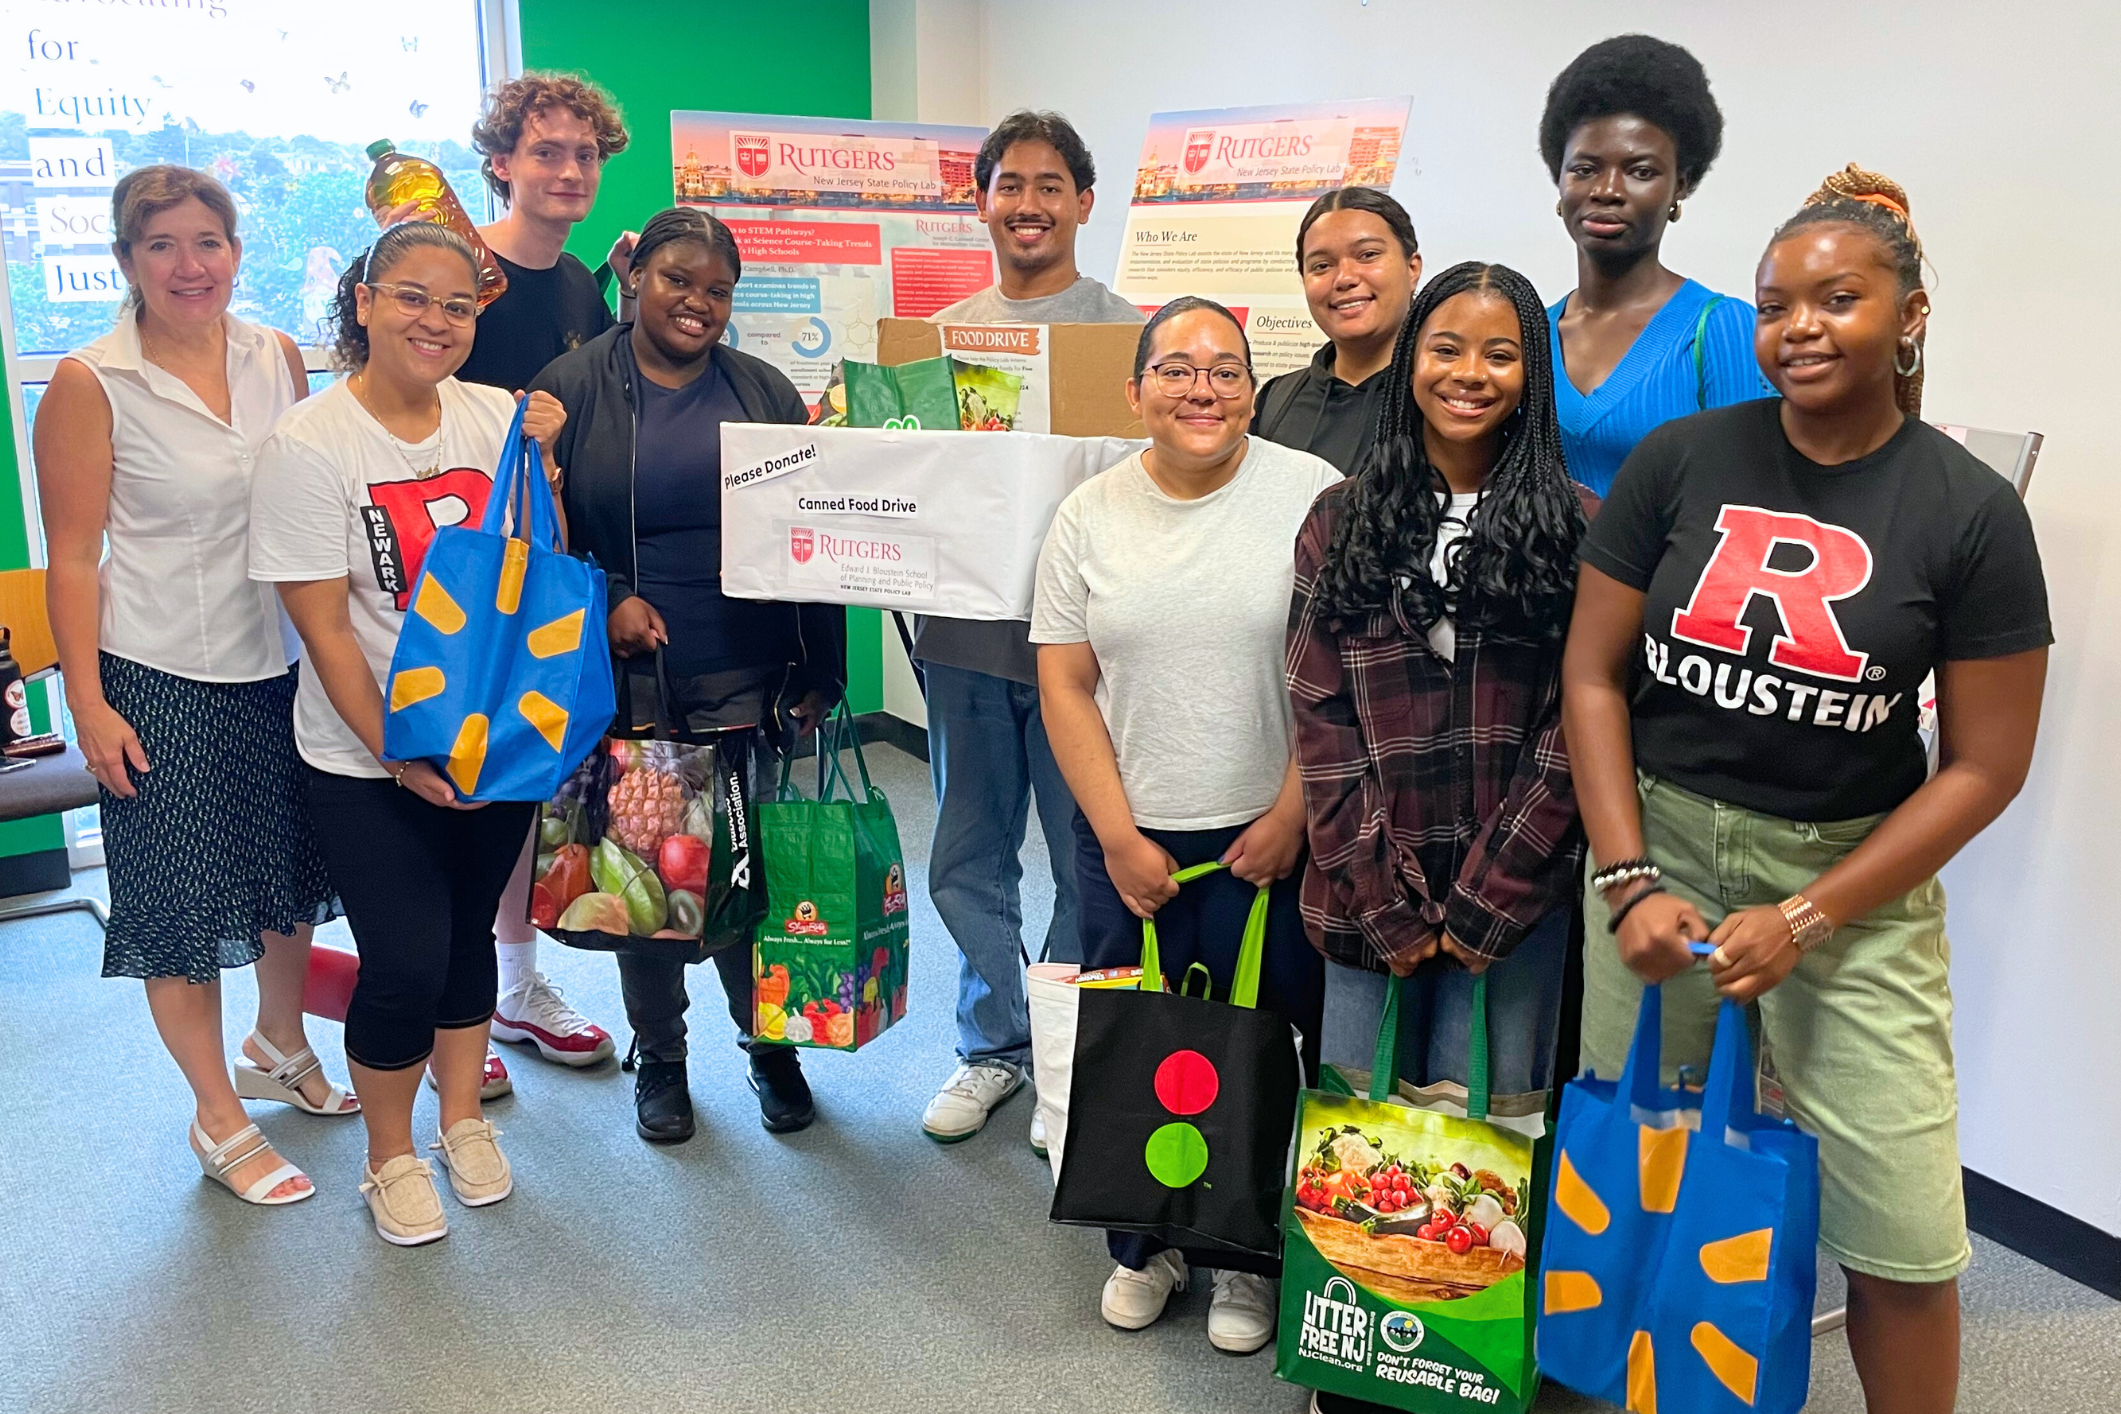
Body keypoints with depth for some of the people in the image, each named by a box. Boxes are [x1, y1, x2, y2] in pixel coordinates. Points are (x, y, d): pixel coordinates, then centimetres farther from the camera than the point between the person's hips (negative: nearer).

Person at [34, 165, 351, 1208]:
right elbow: (72, 558, -9)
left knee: (292, 867, 18)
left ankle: (279, 1047, 42)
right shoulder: (90, 385, -9)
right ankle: (218, 1117, 21)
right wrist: (87, 703, -12)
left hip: (282, 662, 5)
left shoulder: (277, 358, 2)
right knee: (182, 895, 4)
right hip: (159, 678, -4)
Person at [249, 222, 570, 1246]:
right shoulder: (308, 444, -11)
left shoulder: (495, 416, 0)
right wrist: (395, 753, -15)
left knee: (470, 931, 15)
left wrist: (541, 465, -12)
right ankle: (389, 1154, 22)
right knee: (406, 961, -4)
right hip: (369, 758, -3)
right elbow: (323, 626, -12)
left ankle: (464, 1119, 36)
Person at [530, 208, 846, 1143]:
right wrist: (607, 602, -12)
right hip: (628, 677, 0)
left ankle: (770, 1043, 25)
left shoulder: (764, 393, 9)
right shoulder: (569, 390, 4)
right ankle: (659, 1055, 27)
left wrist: (819, 676, 4)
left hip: (748, 677, 1)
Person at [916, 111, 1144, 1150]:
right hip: (966, 633, 5)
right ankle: (992, 1044, 33)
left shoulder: (1123, 329, -1)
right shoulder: (943, 331, 11)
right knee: (968, 859, 14)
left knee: (1088, 861, 5)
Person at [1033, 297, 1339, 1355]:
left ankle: (1244, 1254, 29)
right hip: (1128, 841, 2)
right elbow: (1064, 685, 3)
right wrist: (1119, 838, -2)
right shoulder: (1091, 514, 3)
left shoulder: (1312, 495, -5)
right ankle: (1143, 1244, 32)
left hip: (1266, 839, -2)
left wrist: (1290, 818, -8)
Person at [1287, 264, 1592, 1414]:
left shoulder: (1576, 531, 1)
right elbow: (1324, 726, 0)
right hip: (1371, 898, 1)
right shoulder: (1341, 524, 5)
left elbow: (1575, 733, -4)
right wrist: (1387, 909, -6)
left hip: (1517, 899, -1)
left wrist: (1482, 906, -9)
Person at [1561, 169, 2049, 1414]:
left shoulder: (1972, 512, -5)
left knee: (1904, 1229, 1)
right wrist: (1628, 881, -9)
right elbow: (1592, 675, 0)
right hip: (1661, 843, 1)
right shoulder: (1682, 461, -2)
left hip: (1853, 876, -1)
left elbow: (1986, 764, -3)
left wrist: (1805, 918, -10)